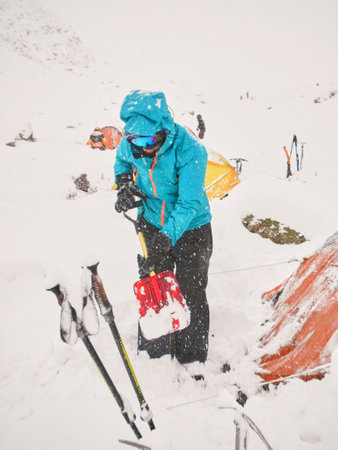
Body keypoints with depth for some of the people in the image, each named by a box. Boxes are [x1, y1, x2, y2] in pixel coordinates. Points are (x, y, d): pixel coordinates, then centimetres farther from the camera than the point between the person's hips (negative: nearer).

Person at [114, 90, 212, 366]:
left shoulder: (190, 151, -30)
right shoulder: (130, 144, -14)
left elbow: (189, 204, -29)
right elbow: (122, 160, 11)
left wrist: (168, 236, -40)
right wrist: (124, 182, -8)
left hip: (190, 229, -4)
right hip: (152, 225, 4)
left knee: (191, 294, 5)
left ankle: (192, 359, 27)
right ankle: (153, 350, 36)